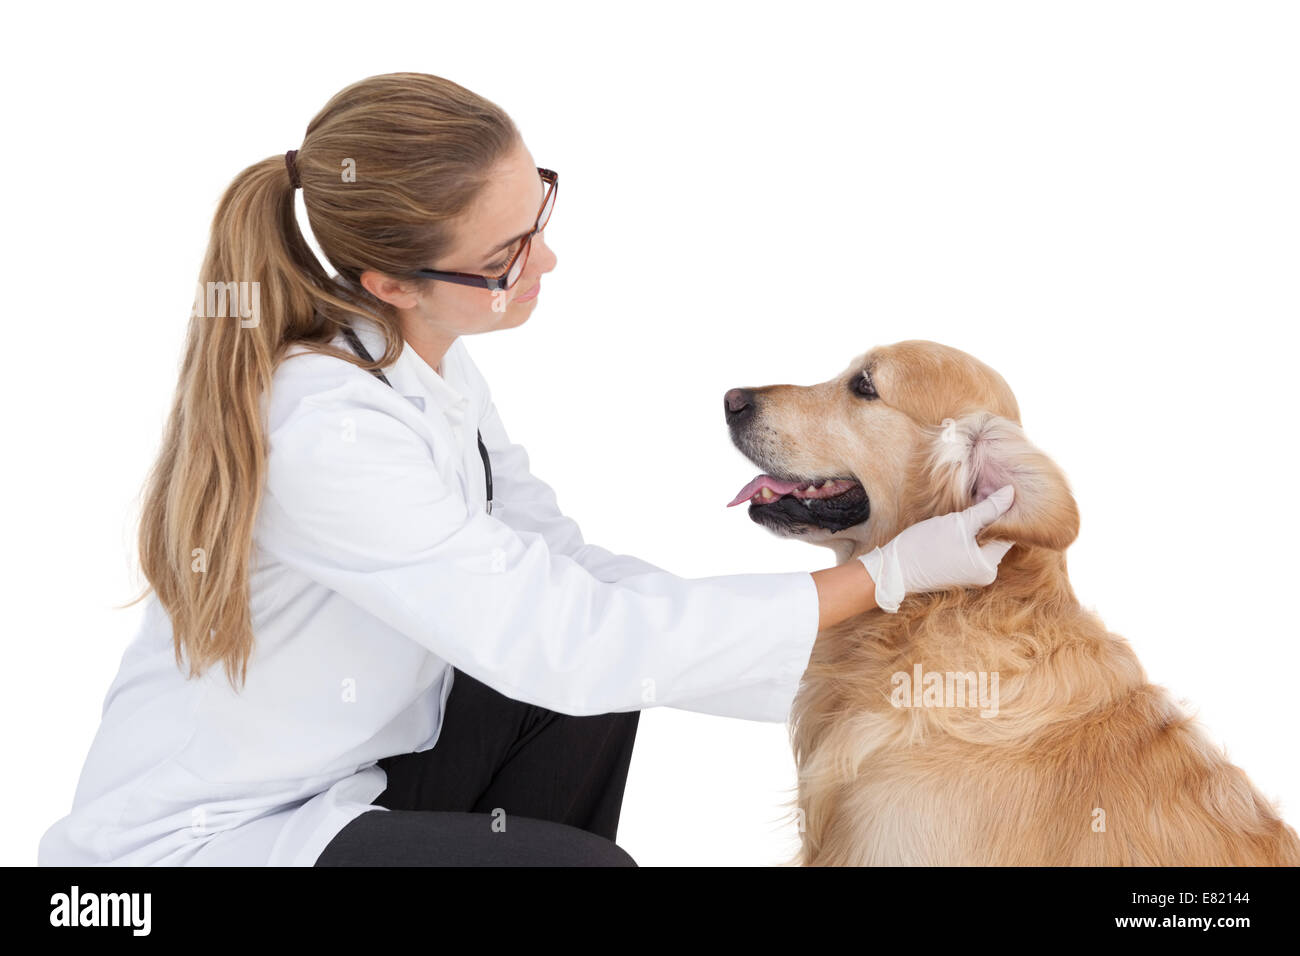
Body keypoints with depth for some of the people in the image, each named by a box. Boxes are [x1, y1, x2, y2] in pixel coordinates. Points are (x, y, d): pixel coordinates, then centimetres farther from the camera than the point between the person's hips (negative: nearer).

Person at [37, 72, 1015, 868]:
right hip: (203, 837, -8)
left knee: (594, 687, -4)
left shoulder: (423, 349, -5)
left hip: (345, 763, 8)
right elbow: (568, 640, -30)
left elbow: (558, 565, -3)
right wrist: (889, 573, -23)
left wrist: (808, 667, -8)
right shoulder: (329, 436, -32)